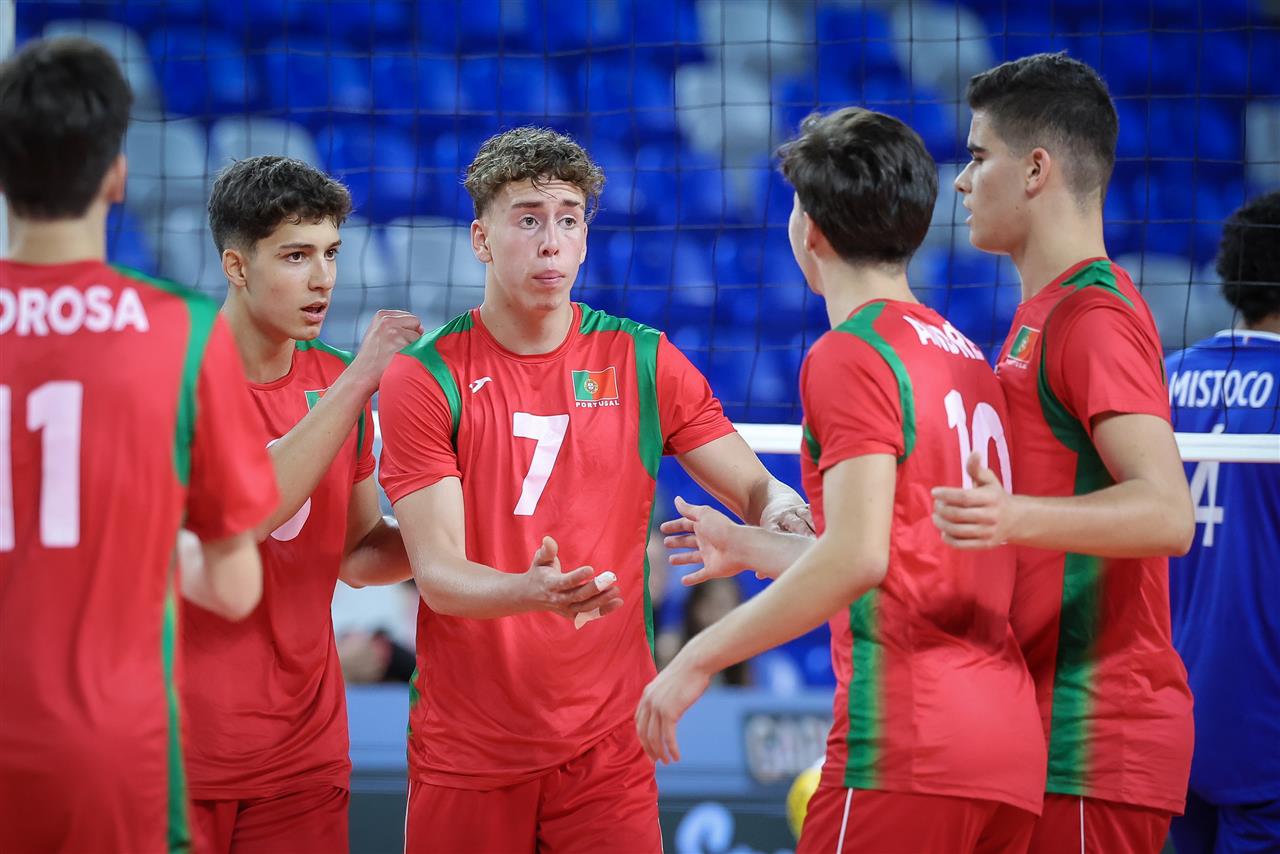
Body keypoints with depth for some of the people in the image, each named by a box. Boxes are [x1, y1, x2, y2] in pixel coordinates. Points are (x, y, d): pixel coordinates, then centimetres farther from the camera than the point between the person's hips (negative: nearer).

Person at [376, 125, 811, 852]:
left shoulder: (644, 361, 4)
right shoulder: (425, 378, -4)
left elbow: (756, 488, 3)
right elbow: (437, 572, -11)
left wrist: (781, 513, -22)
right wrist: (534, 592, -32)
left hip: (608, 745, 1)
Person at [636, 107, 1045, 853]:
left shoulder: (851, 354, -7)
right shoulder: (967, 355, 18)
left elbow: (857, 558, -17)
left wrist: (699, 660, -11)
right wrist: (749, 548, 39)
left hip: (906, 750, -8)